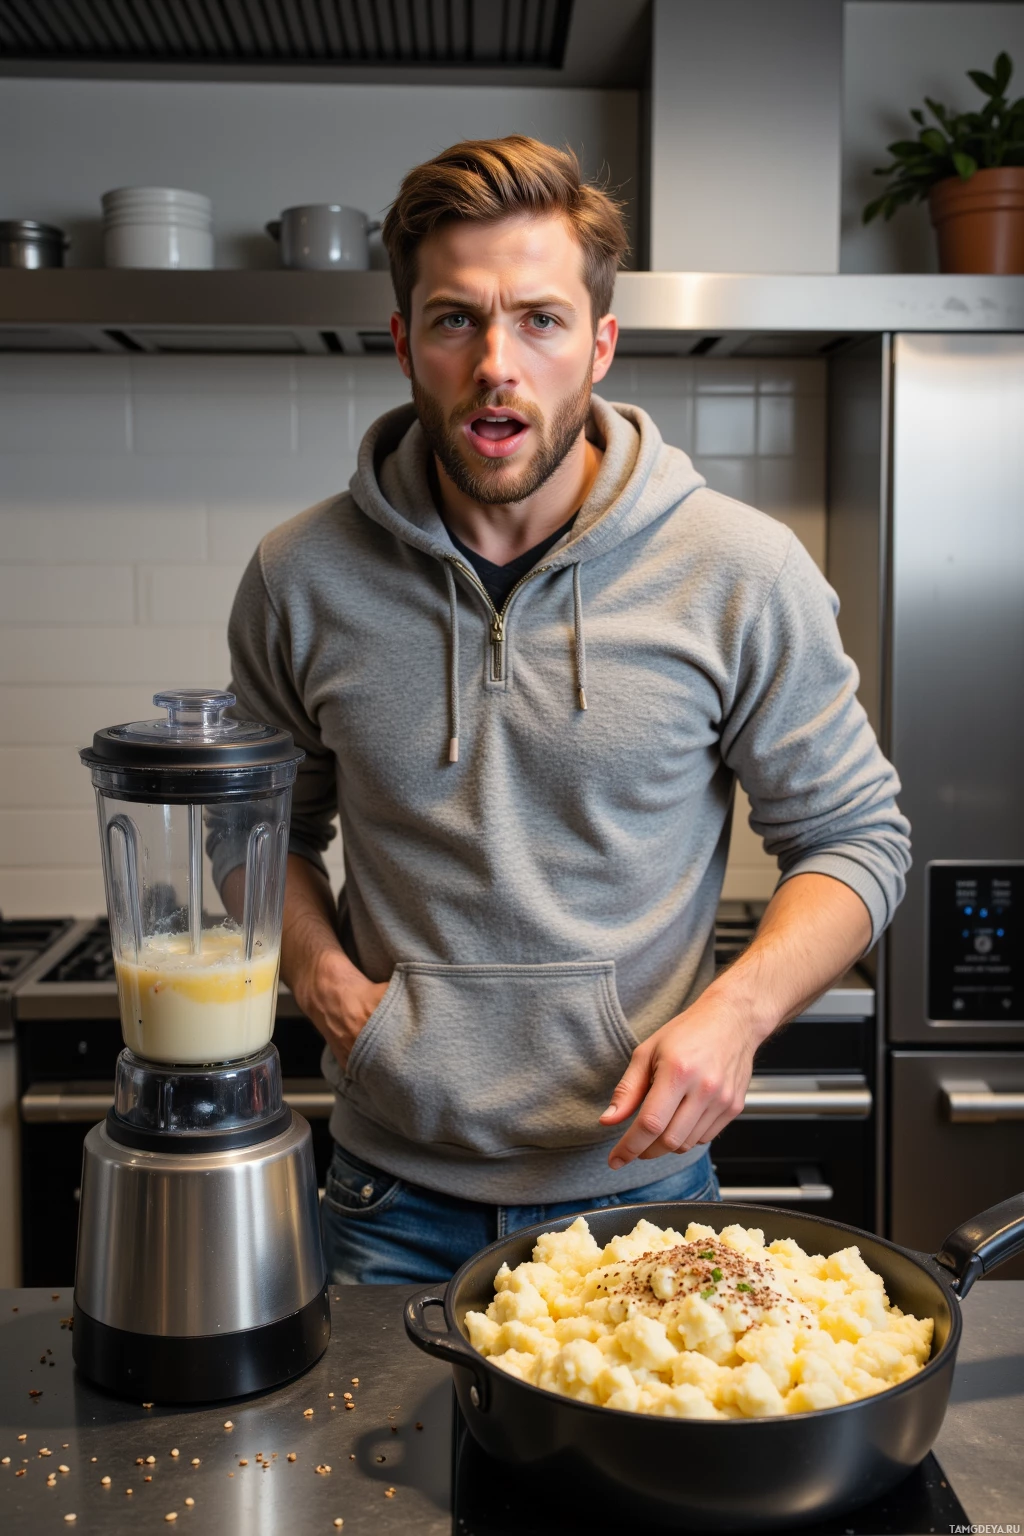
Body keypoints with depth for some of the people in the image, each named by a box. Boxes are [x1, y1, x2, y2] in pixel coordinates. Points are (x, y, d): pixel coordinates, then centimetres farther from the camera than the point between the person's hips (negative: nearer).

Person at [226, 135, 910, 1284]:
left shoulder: (743, 574, -11)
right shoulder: (301, 579, -6)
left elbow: (853, 835, -2)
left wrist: (733, 1011, -18)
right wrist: (319, 972, -8)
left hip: (641, 1184, -1)